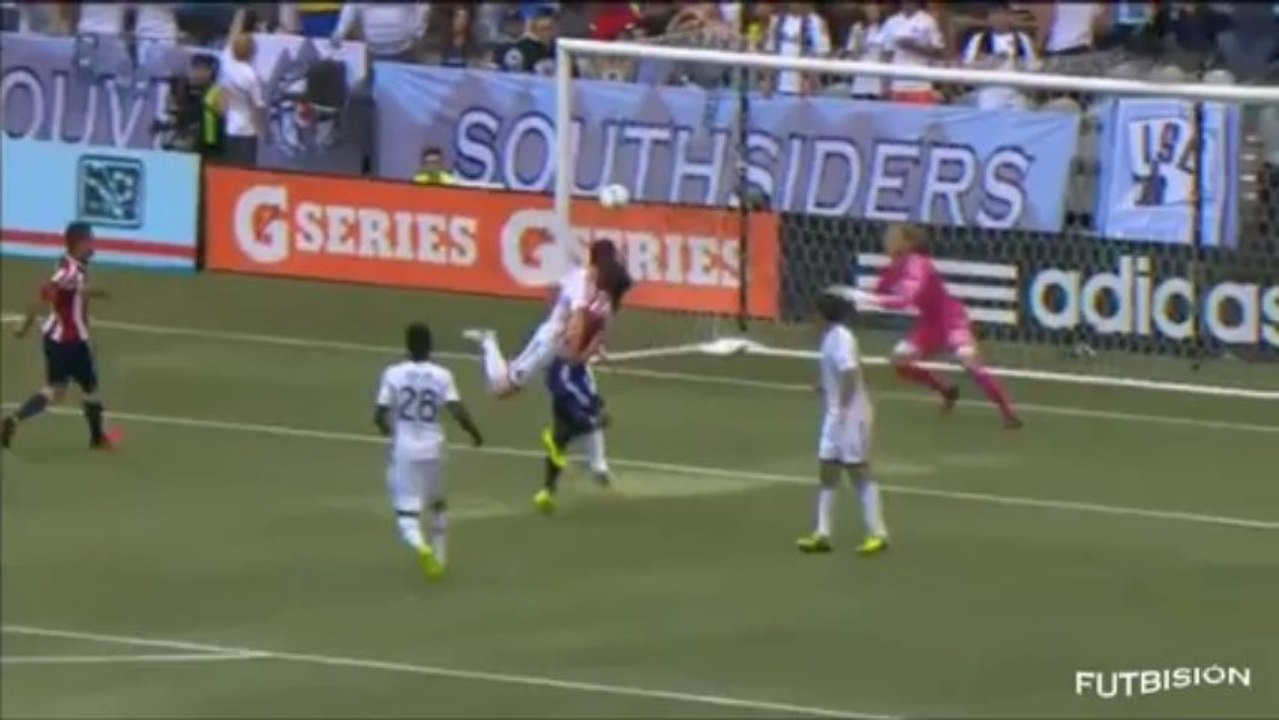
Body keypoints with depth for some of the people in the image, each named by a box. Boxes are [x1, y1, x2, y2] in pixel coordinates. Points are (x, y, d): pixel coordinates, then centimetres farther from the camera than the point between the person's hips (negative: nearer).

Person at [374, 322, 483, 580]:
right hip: (432, 448, 2)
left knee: (406, 512, 0)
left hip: (404, 449, -2)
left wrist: (386, 429, 17)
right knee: (437, 503, 27)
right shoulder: (442, 376, -6)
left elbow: (379, 415, -7)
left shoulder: (394, 375, -8)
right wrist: (474, 433, 7)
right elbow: (458, 413, -13)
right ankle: (438, 557, 30)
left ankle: (421, 547, -30)